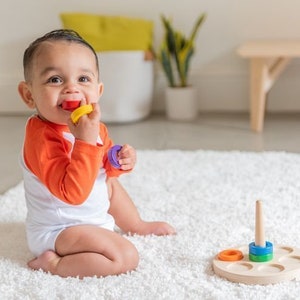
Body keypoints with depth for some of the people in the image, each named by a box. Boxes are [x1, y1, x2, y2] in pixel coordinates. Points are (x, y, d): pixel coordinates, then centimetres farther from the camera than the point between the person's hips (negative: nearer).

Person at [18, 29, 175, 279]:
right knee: (126, 257, -22)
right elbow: (72, 192, -39)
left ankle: (136, 225, 51)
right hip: (58, 233, -9)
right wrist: (86, 140, -45)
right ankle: (55, 263, -13)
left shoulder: (92, 126, -3)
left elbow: (104, 169, 14)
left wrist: (120, 160, -9)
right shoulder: (42, 136, -31)